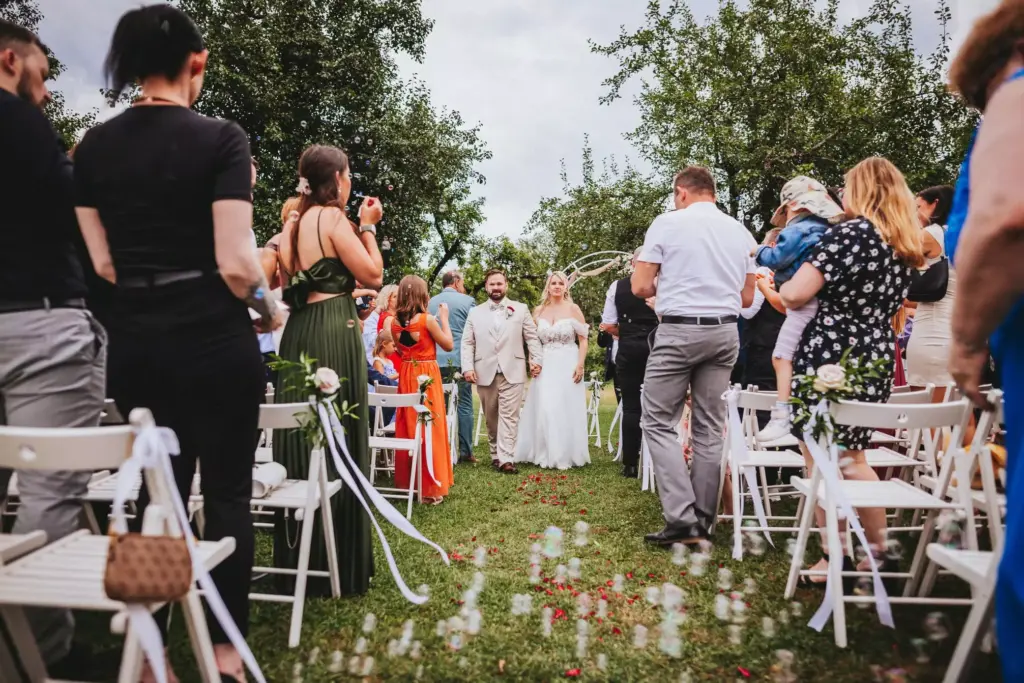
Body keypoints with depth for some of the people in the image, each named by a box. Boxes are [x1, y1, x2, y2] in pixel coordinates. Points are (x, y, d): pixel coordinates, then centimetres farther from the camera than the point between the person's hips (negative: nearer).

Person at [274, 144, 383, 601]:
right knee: (337, 440, -3)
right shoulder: (333, 218, -7)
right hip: (334, 333, -8)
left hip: (298, 332, 8)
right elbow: (373, 275, -9)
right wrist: (369, 227, 2)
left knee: (302, 437, 12)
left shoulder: (294, 224, 16)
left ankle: (296, 557, 22)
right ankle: (339, 562, 5)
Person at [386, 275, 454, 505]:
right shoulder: (428, 319, -14)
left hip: (406, 377, 5)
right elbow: (449, 345, -4)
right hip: (427, 377, -5)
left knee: (407, 428, 14)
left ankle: (406, 482, 23)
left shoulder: (394, 321, 1)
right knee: (429, 429, 1)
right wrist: (444, 318, 3)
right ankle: (431, 488, 6)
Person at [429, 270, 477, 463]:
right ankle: (465, 451, 5)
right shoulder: (467, 301, -3)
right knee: (464, 405, 3)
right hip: (459, 360, -4)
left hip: (436, 361, 4)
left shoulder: (430, 302, 9)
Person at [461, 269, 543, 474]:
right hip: (485, 373, 2)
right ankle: (495, 454, 20)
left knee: (509, 416, -7)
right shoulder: (475, 313, 11)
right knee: (491, 417, 8)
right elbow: (467, 343, 7)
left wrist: (536, 359, -5)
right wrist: (467, 367, -4)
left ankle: (506, 459, -10)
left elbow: (532, 337, 8)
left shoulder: (521, 310, 9)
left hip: (512, 372, -2)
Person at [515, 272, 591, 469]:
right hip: (545, 365, 3)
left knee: (566, 409, 0)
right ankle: (545, 455, 10)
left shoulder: (573, 308, -1)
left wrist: (580, 365, -11)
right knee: (544, 409, 0)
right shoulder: (539, 310, 8)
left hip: (568, 364, -3)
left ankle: (565, 456, 10)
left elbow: (583, 339, -2)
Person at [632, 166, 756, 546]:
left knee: (659, 423, 1)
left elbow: (640, 288, -5)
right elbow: (746, 298, 15)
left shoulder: (668, 222, -3)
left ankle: (682, 520, -7)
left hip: (679, 331, -5)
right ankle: (703, 520, 16)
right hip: (725, 332, 6)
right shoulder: (740, 231, 11)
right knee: (710, 426, 9)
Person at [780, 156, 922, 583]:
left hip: (829, 356, -8)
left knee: (821, 462, 0)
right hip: (876, 359, 8)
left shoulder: (850, 233, -11)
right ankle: (878, 550, 23)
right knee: (852, 459, 17)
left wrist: (782, 288, 5)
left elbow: (795, 295, -16)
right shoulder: (907, 245, 13)